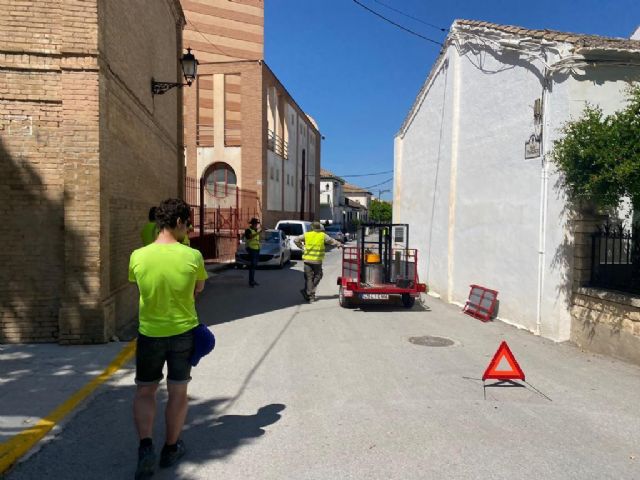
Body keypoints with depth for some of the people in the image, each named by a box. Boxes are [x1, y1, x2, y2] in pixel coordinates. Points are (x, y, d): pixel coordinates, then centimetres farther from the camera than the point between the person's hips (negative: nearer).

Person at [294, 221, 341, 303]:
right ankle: (307, 291, 1)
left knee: (309, 277, 8)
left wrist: (302, 247, 12)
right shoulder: (323, 235, 0)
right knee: (317, 276, 13)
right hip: (317, 260, -2)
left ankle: (310, 296, 4)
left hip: (307, 259, 2)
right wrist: (339, 244, 25)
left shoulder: (307, 235, 4)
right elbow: (332, 241, 8)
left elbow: (296, 240, 5)